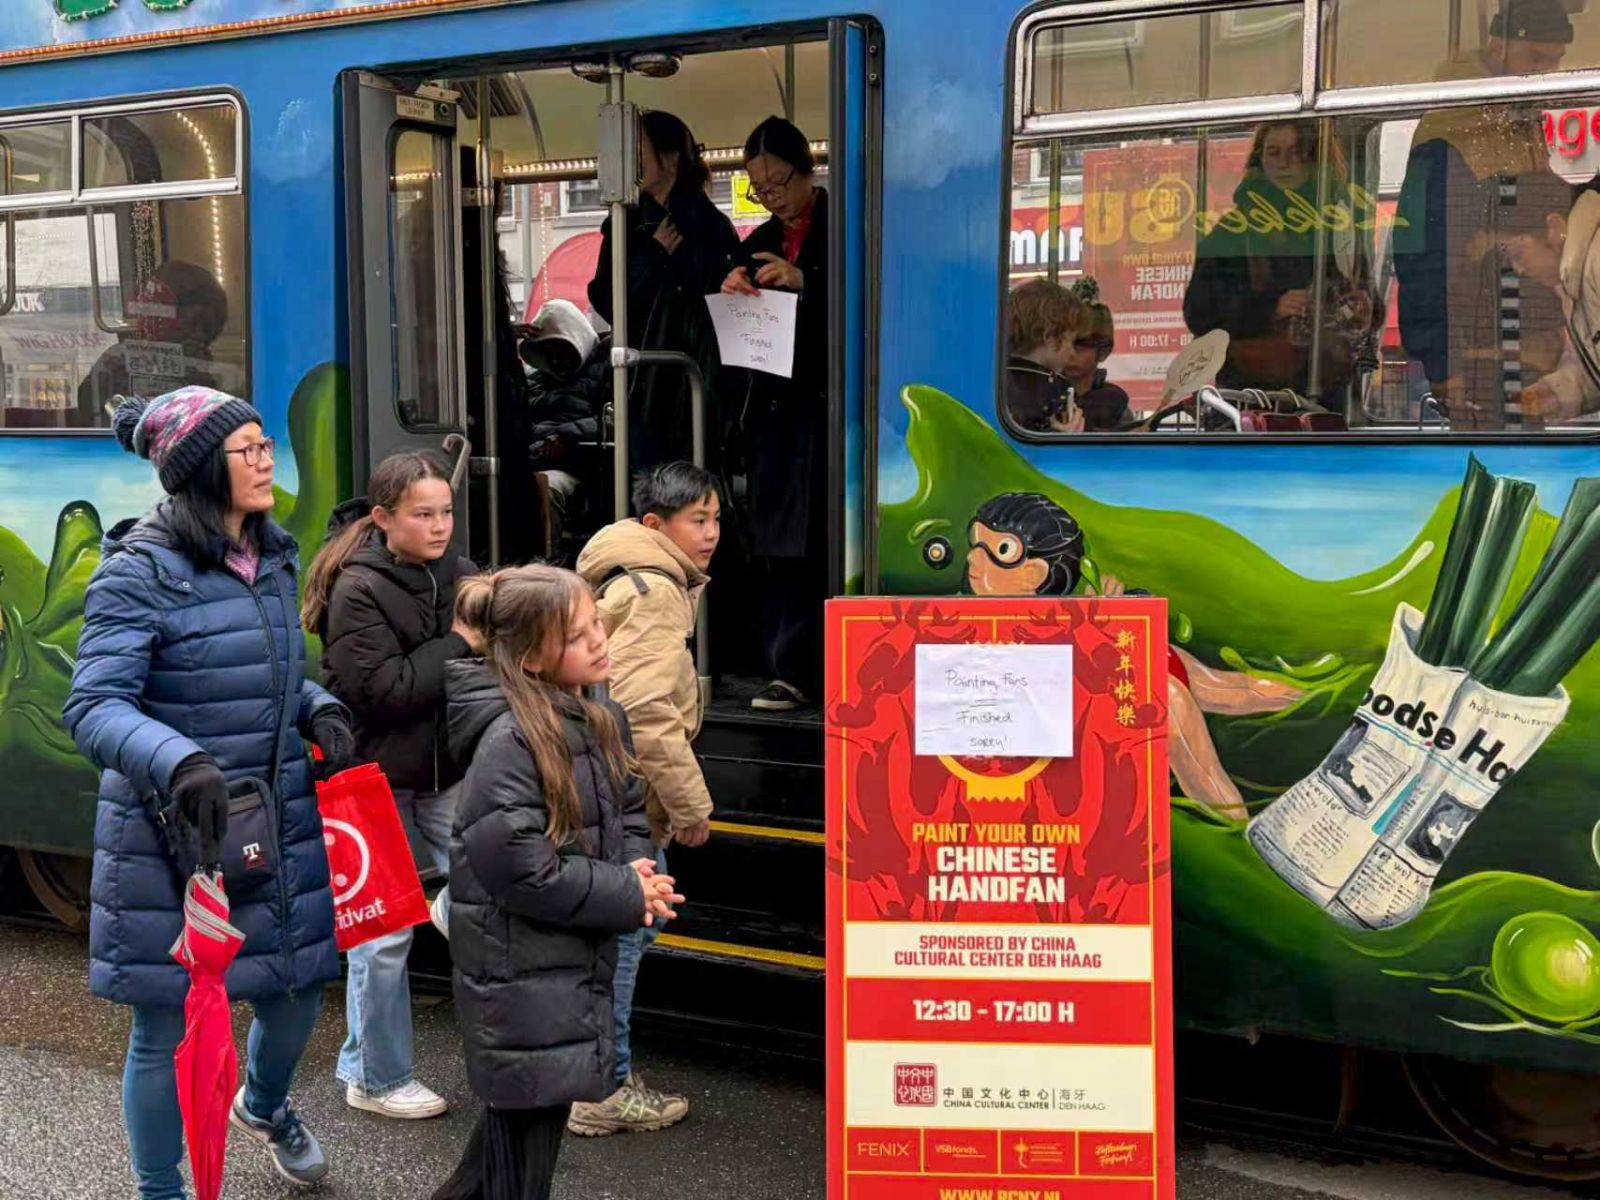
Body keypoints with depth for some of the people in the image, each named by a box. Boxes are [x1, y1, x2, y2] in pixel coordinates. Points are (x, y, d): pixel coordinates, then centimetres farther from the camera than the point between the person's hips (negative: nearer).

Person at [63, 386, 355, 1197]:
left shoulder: (272, 559, 7)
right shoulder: (139, 573, -15)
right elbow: (94, 707, -21)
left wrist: (321, 709, -2)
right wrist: (177, 762, -38)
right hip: (170, 838, -6)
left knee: (298, 986, 19)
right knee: (168, 1027, 6)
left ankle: (264, 1106, 53)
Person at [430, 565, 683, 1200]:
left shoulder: (602, 719, 5)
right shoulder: (509, 741, -21)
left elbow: (630, 812, 16)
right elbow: (520, 870, -24)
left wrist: (637, 868, -6)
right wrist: (629, 897, -16)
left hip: (580, 960, 8)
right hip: (519, 975, -8)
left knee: (526, 1113, 20)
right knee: (526, 1123, 4)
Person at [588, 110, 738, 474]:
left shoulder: (712, 225, 3)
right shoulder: (626, 226, 11)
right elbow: (604, 301, 6)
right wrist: (653, 255, -3)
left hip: (700, 384, -2)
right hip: (644, 385, 2)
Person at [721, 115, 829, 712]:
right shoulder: (759, 244, 18)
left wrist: (803, 281, -20)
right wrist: (733, 295, -1)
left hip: (826, 401, -6)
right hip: (775, 401, 6)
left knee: (811, 541, -8)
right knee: (780, 543, 4)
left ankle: (799, 670, -2)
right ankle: (791, 668, 8)